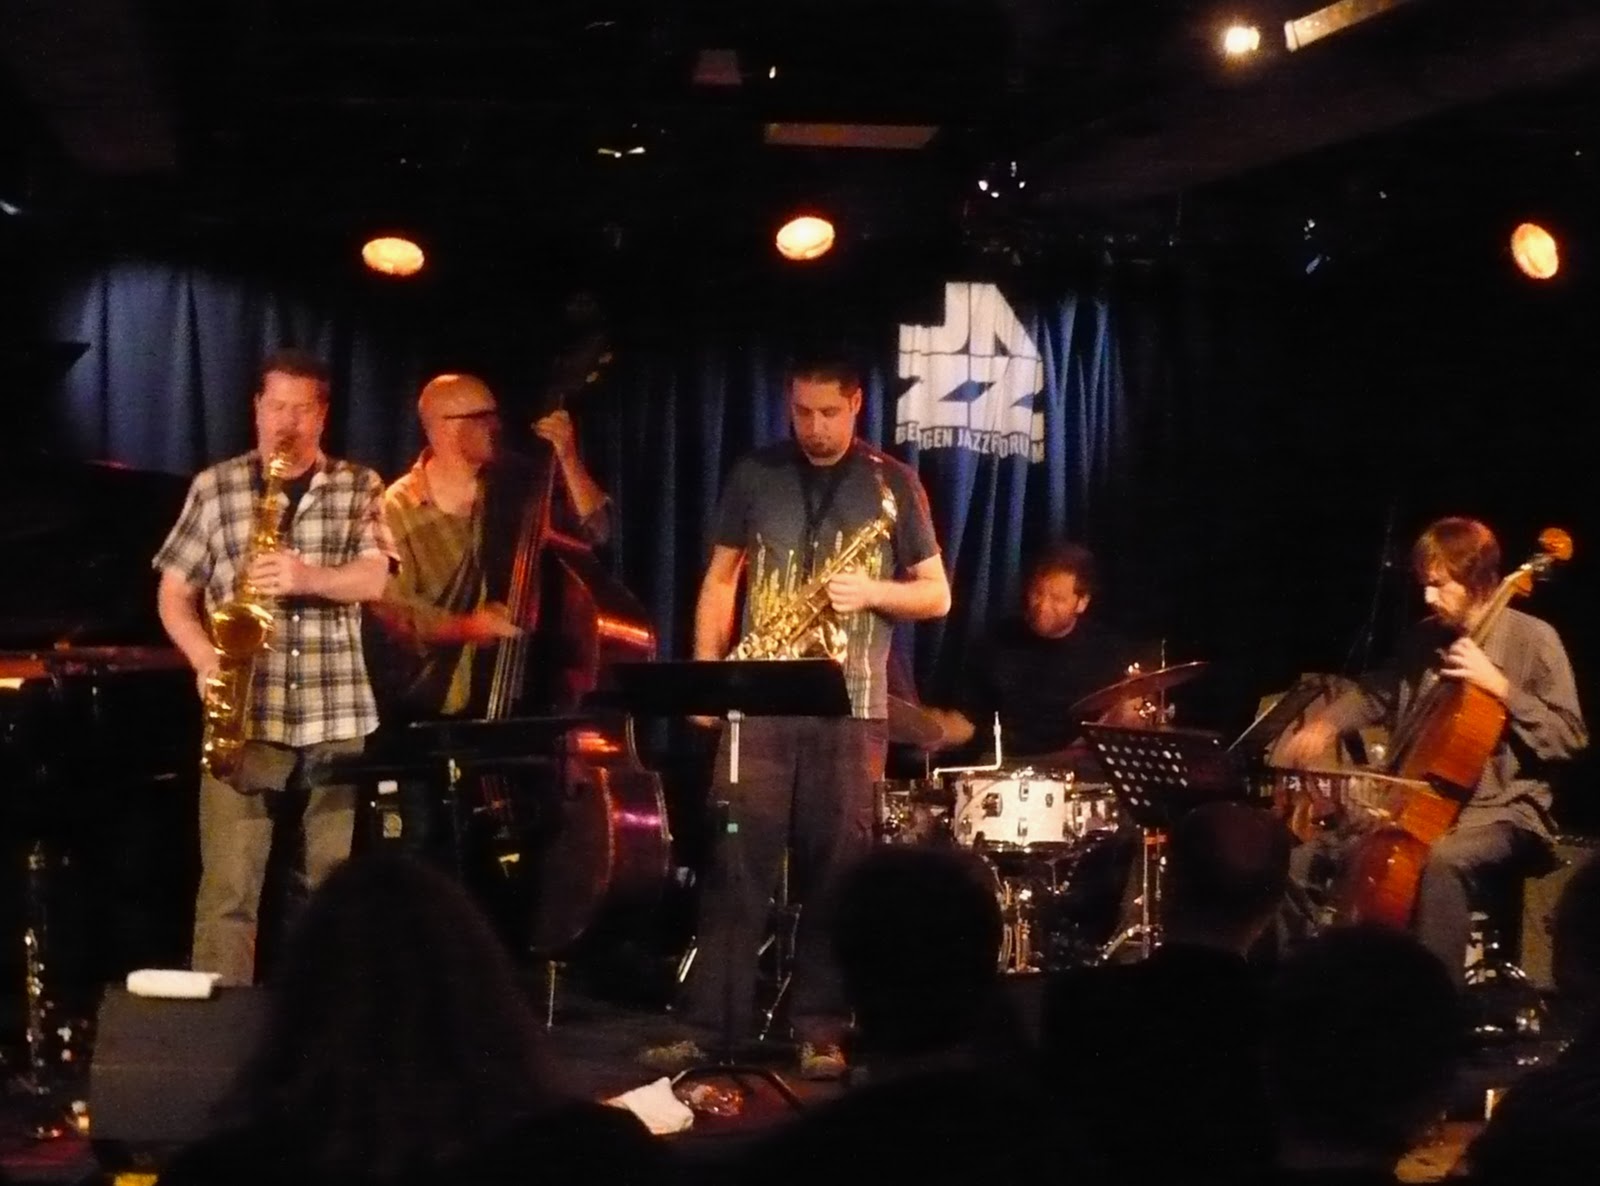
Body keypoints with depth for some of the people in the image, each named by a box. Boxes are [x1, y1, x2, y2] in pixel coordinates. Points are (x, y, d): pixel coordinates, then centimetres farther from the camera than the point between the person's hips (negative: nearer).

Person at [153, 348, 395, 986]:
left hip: (337, 715, 1)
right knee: (229, 889, -4)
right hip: (245, 716, -1)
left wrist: (309, 578, -23)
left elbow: (376, 577, -5)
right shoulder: (214, 486, 6)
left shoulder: (359, 487, 8)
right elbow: (174, 592, 7)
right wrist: (206, 659, -10)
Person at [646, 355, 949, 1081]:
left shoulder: (893, 484, 4)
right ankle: (707, 1024, 1)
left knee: (833, 870, 1)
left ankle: (821, 1031, 7)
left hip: (850, 708, -1)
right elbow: (720, 580, 12)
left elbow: (937, 595, 7)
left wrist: (873, 592, -12)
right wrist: (707, 673, 0)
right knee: (734, 863, -2)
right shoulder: (755, 476, 8)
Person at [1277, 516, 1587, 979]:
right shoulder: (1426, 637, 8)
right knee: (1306, 862, -6)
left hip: (1504, 809, -6)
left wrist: (1498, 685, -21)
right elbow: (1379, 693, 22)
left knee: (1444, 859, -40)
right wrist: (1325, 724, 3)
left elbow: (1570, 737, -12)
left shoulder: (1532, 638, -8)